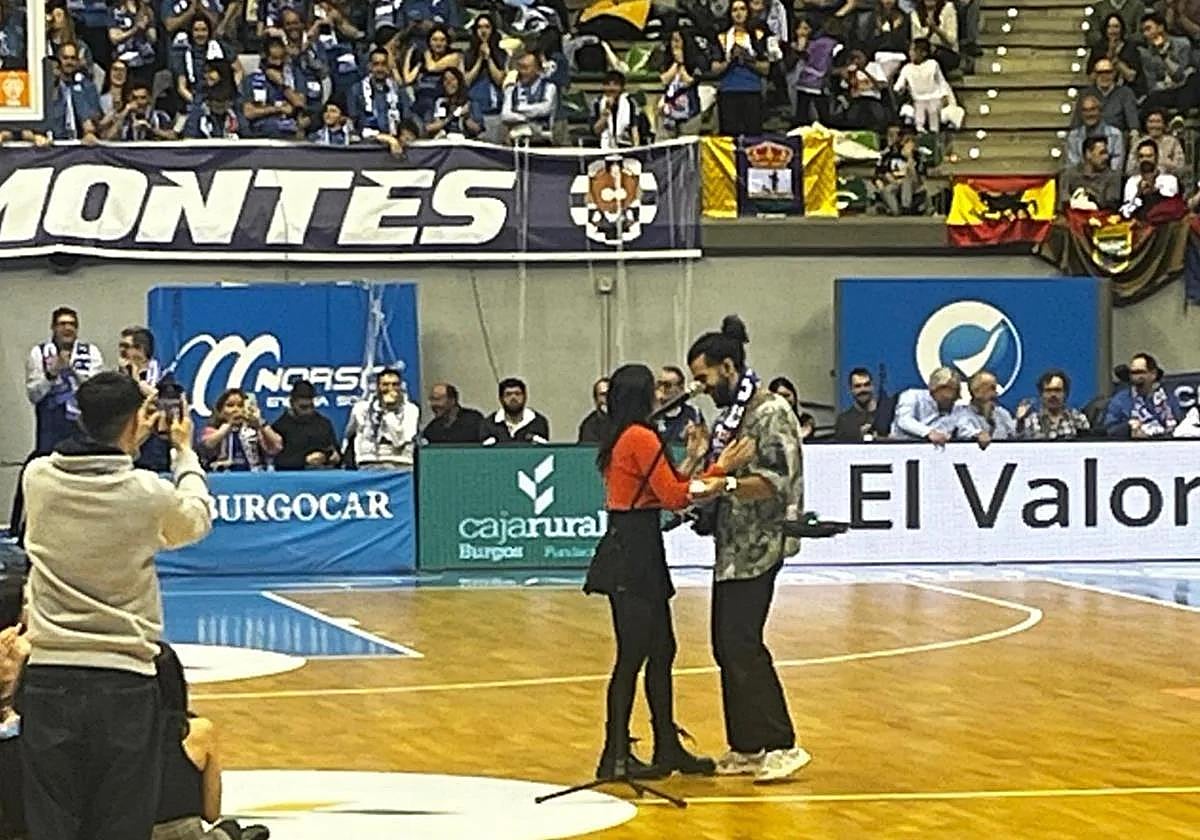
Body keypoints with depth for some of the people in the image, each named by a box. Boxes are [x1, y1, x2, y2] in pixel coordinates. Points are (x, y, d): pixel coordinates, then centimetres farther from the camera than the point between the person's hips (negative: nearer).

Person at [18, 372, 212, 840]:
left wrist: (126, 440, 27)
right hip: (124, 682, -2)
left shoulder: (38, 479, -3)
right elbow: (198, 520, 13)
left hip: (48, 678, 2)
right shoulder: (148, 493, -9)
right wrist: (185, 452, 27)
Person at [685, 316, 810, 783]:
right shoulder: (729, 416, 16)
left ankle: (781, 745, -8)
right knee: (728, 647, 9)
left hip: (758, 549, -9)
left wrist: (725, 483, -32)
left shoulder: (771, 413, -12)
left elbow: (779, 482, -21)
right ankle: (746, 748, 15)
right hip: (732, 548, 9)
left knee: (741, 644, -12)